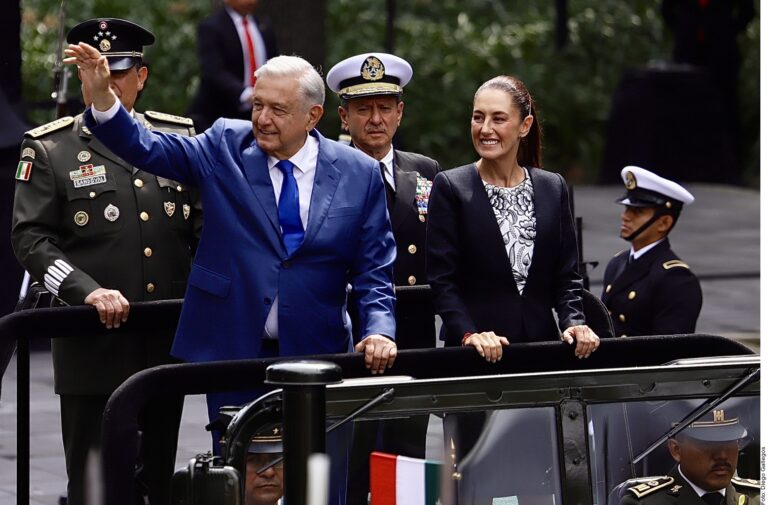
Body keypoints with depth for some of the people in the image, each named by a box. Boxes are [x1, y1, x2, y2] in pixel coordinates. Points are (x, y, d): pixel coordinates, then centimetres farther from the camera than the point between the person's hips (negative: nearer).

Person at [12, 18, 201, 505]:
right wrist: (87, 291, -20)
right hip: (94, 347, -3)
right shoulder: (49, 150, 1)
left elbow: (204, 224, 14)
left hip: (167, 344, 3)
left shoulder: (178, 138, 10)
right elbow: (31, 238, -6)